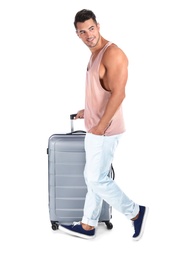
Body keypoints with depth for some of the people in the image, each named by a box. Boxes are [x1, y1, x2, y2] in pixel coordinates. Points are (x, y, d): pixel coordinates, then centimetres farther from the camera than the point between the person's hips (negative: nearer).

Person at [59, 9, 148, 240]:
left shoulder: (112, 54, -18)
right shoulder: (95, 54, 12)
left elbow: (118, 94, -24)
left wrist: (101, 126, -24)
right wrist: (87, 111, 26)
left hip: (105, 129, -10)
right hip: (95, 127, 10)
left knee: (97, 179, -2)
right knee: (93, 177, 15)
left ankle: (136, 212, 13)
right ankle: (88, 226, 26)